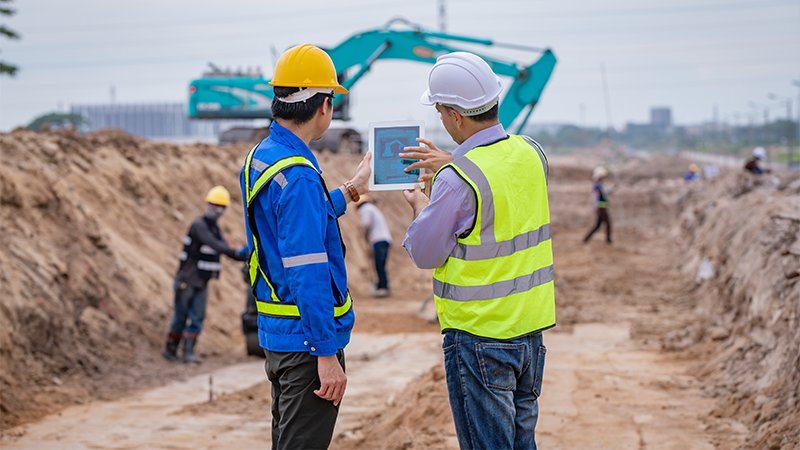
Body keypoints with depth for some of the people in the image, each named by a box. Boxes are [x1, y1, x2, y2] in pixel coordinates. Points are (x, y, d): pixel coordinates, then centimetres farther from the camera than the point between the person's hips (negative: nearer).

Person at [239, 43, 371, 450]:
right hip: (306, 339, -10)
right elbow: (308, 275, -24)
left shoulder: (259, 157, 8)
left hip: (276, 329, 10)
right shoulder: (298, 175, -22)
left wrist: (346, 193, 34)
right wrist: (327, 354, -22)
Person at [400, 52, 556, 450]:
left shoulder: (456, 181, -22)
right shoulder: (532, 154, 0)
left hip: (478, 335, -7)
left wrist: (420, 206, 7)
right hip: (531, 326, 7)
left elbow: (424, 254, -11)